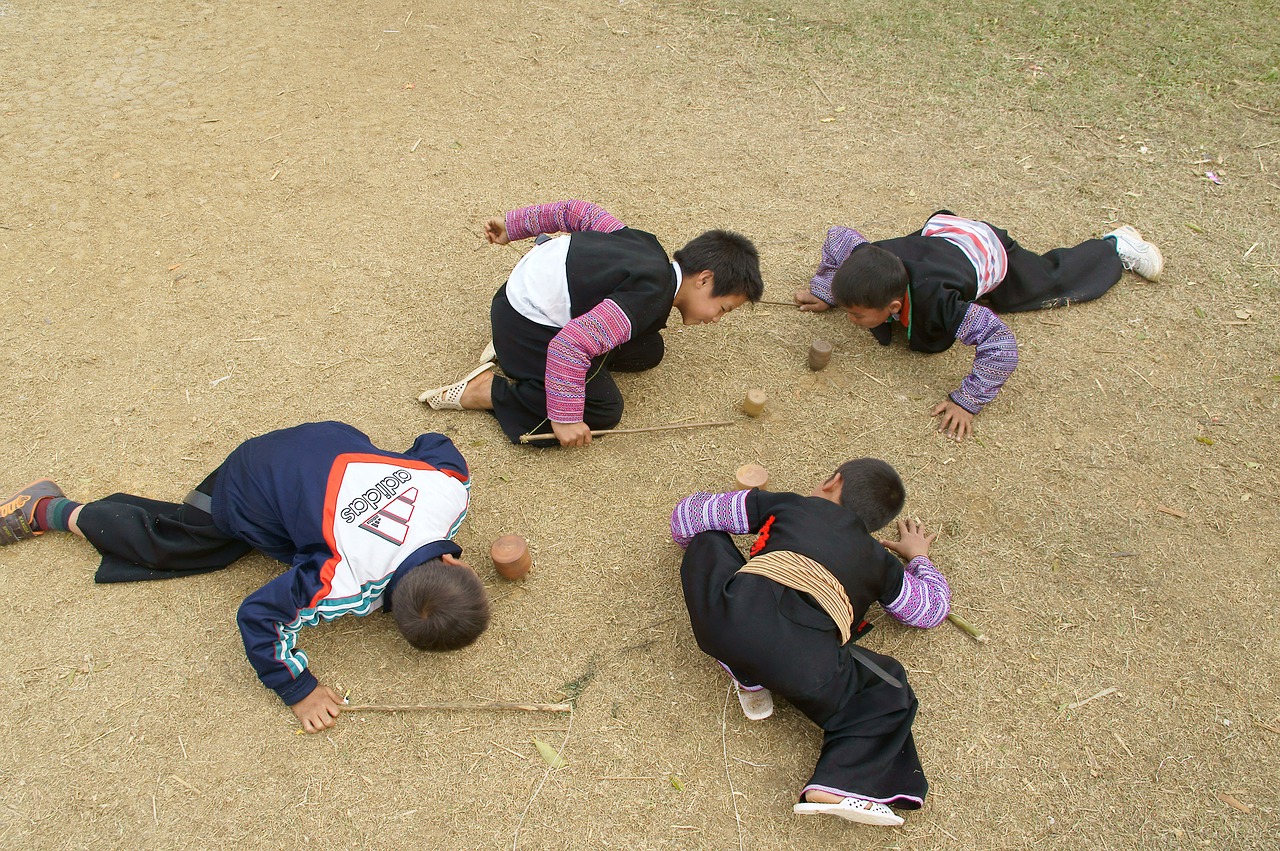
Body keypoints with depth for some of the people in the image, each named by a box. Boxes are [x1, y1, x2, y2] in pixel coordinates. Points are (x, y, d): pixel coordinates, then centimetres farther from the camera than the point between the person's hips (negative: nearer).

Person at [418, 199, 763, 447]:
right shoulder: (650, 297, -27)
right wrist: (565, 417, -29)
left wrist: (513, 226, 20)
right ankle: (482, 390, -6)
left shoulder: (647, 247, 2)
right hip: (528, 326, -10)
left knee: (647, 351, 10)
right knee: (602, 410, -9)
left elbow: (579, 212, 11)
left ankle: (511, 350, 10)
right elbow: (570, 344, -37)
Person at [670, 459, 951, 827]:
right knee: (890, 693, 27)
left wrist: (694, 541, 57)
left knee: (705, 542, 26)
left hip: (735, 615, -1)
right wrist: (919, 555, 65)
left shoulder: (788, 503, 28)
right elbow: (933, 608, 47)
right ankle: (840, 784, 0)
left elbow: (686, 515, 32)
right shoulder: (881, 561, 32)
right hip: (806, 667, 1)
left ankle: (746, 676, 15)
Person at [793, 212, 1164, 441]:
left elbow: (1002, 346, -51)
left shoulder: (935, 304, -51)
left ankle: (1117, 246, 47)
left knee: (1055, 283, 24)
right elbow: (838, 236, -12)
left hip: (987, 250, -3)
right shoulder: (863, 257, -35)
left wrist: (966, 401, -50)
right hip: (939, 232, 3)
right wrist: (823, 292, -12)